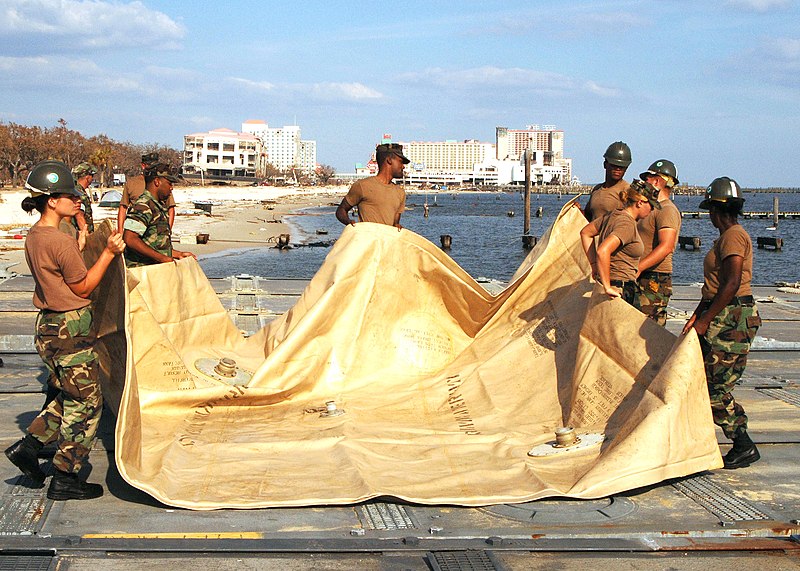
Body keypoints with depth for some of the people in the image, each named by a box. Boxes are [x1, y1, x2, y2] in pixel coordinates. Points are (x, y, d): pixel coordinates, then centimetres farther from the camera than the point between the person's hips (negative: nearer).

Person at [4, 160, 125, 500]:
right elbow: (83, 287, -12)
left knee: (70, 398, 23)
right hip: (70, 330, -9)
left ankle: (29, 446, 19)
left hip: (48, 327, 9)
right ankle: (65, 479, 10)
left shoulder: (34, 237, 7)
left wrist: (80, 245, 14)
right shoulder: (60, 242, -22)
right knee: (86, 403, 3)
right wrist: (108, 252, -12)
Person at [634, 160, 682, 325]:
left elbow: (666, 247, -24)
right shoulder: (653, 209, 22)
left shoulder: (667, 210, -11)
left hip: (655, 281, -10)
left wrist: (638, 268, -30)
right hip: (643, 280, 10)